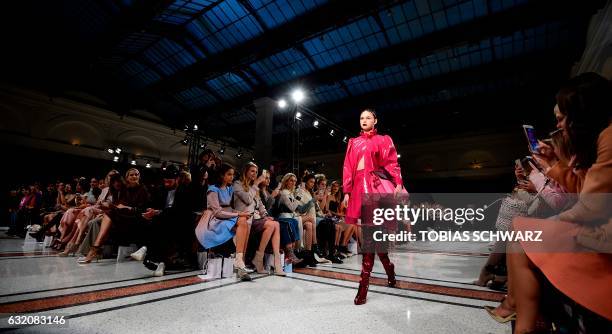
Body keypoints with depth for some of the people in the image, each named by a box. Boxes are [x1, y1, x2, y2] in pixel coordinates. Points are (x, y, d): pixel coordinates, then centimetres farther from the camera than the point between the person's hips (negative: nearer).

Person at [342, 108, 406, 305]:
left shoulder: (383, 140, 11)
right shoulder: (353, 143, 18)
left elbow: (392, 163, 1)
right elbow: (348, 168, 13)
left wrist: (398, 184, -14)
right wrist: (347, 192, 6)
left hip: (377, 184, -3)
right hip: (359, 186, 4)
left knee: (370, 231, -8)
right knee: (370, 231, 6)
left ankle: (364, 284, -1)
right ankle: (388, 268, 29)